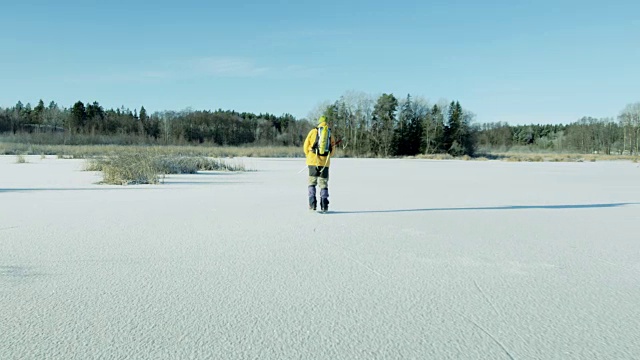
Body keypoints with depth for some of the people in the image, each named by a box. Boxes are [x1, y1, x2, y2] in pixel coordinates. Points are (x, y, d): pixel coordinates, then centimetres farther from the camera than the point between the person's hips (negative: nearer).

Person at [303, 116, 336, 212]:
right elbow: (333, 151, 12)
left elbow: (306, 147, 6)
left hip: (313, 160, -1)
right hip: (325, 162, 1)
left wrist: (308, 156, 23)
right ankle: (324, 205, 2)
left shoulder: (313, 131, 4)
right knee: (324, 183, 9)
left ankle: (312, 204, 1)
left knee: (312, 182, 9)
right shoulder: (330, 134, 9)